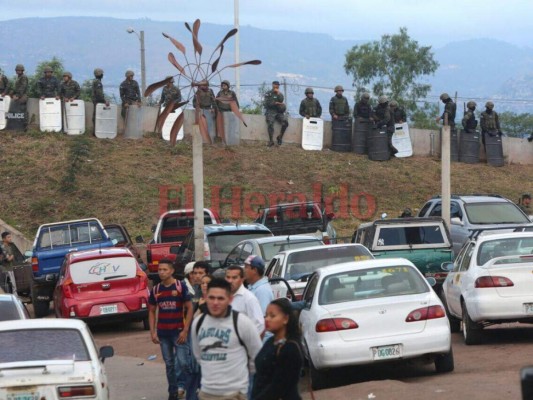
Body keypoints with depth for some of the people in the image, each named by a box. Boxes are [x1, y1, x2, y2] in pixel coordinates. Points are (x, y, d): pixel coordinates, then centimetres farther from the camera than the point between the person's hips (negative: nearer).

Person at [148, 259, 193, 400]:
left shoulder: (181, 287, -5)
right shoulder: (155, 290, 7)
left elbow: (189, 308, -6)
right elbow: (152, 311, 14)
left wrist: (185, 330, -12)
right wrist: (152, 332, 5)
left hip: (178, 332, -4)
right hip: (162, 333, 4)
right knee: (169, 364, 8)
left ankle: (182, 385, 7)